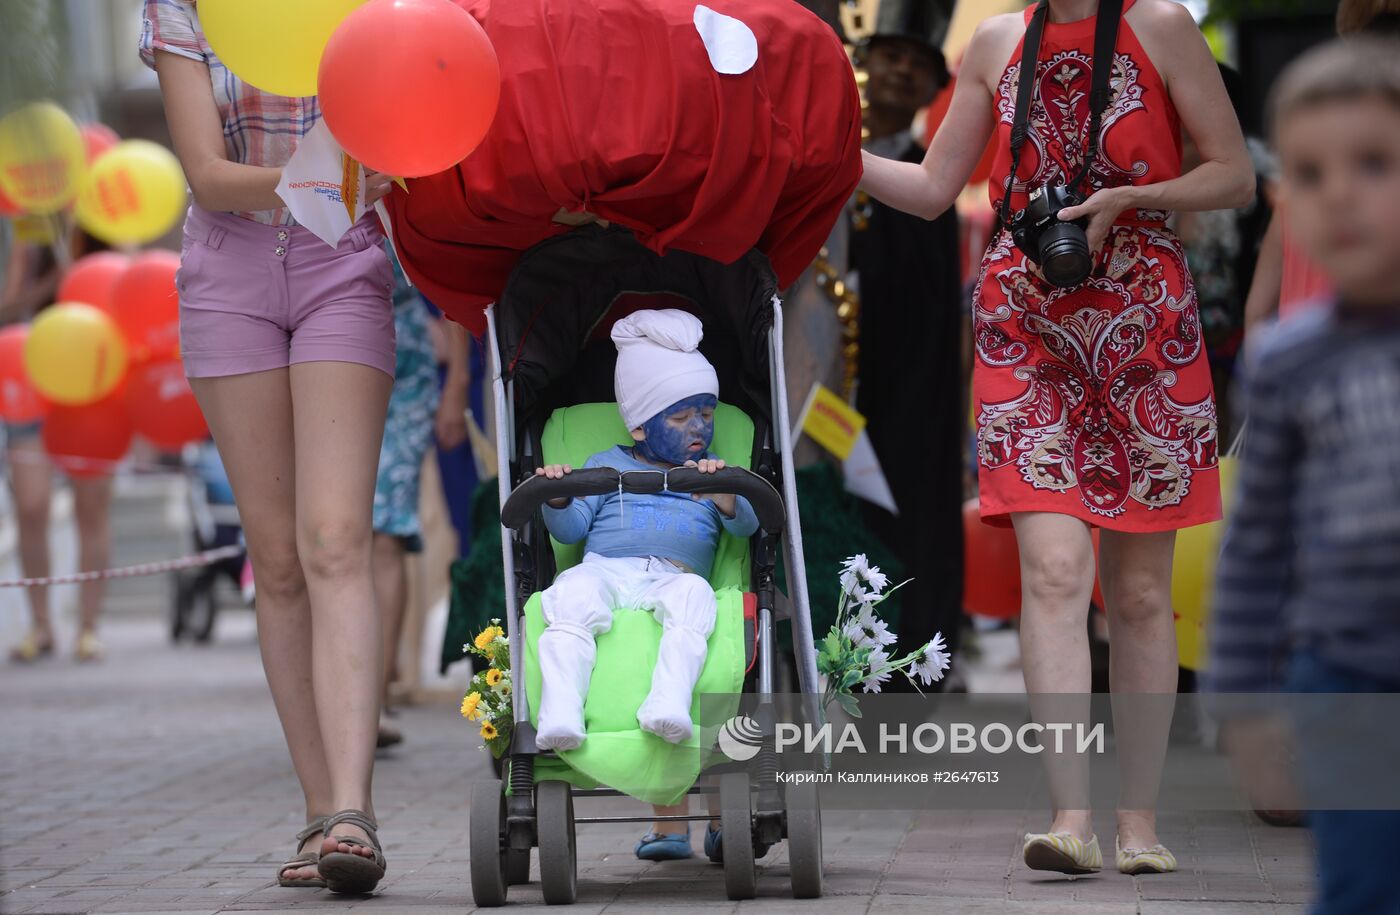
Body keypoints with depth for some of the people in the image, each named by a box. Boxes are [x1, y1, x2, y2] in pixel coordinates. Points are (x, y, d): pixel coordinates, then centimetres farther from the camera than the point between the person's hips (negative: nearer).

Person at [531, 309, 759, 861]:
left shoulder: (716, 476, 28)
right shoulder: (607, 466, 28)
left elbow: (746, 525, 10)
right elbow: (571, 530, 18)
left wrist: (724, 497, -12)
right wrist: (559, 499, -3)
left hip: (674, 578, -1)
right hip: (603, 569, 1)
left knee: (693, 596, -37)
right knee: (572, 599, -35)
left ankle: (669, 708, -58)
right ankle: (560, 717, -50)